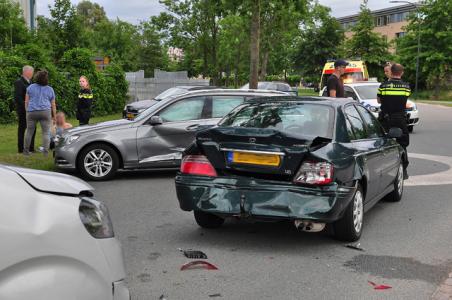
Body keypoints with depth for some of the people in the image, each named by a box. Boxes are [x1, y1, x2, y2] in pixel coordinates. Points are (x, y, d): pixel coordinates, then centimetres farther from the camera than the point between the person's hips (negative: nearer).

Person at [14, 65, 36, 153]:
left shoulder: (30, 82, 15)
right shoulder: (19, 82, -11)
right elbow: (17, 97, -17)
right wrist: (25, 106, -20)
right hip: (23, 110, -8)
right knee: (22, 128, 0)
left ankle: (31, 148, 19)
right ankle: (21, 149, 7)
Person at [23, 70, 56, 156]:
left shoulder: (30, 87, 8)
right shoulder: (50, 89, 9)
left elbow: (26, 101, 8)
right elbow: (53, 105, 11)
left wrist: (27, 111, 17)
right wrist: (54, 116, 17)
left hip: (31, 112, 1)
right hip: (45, 112, -1)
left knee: (29, 131, 9)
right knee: (46, 133, 0)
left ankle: (26, 150, 16)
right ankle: (45, 151, -6)